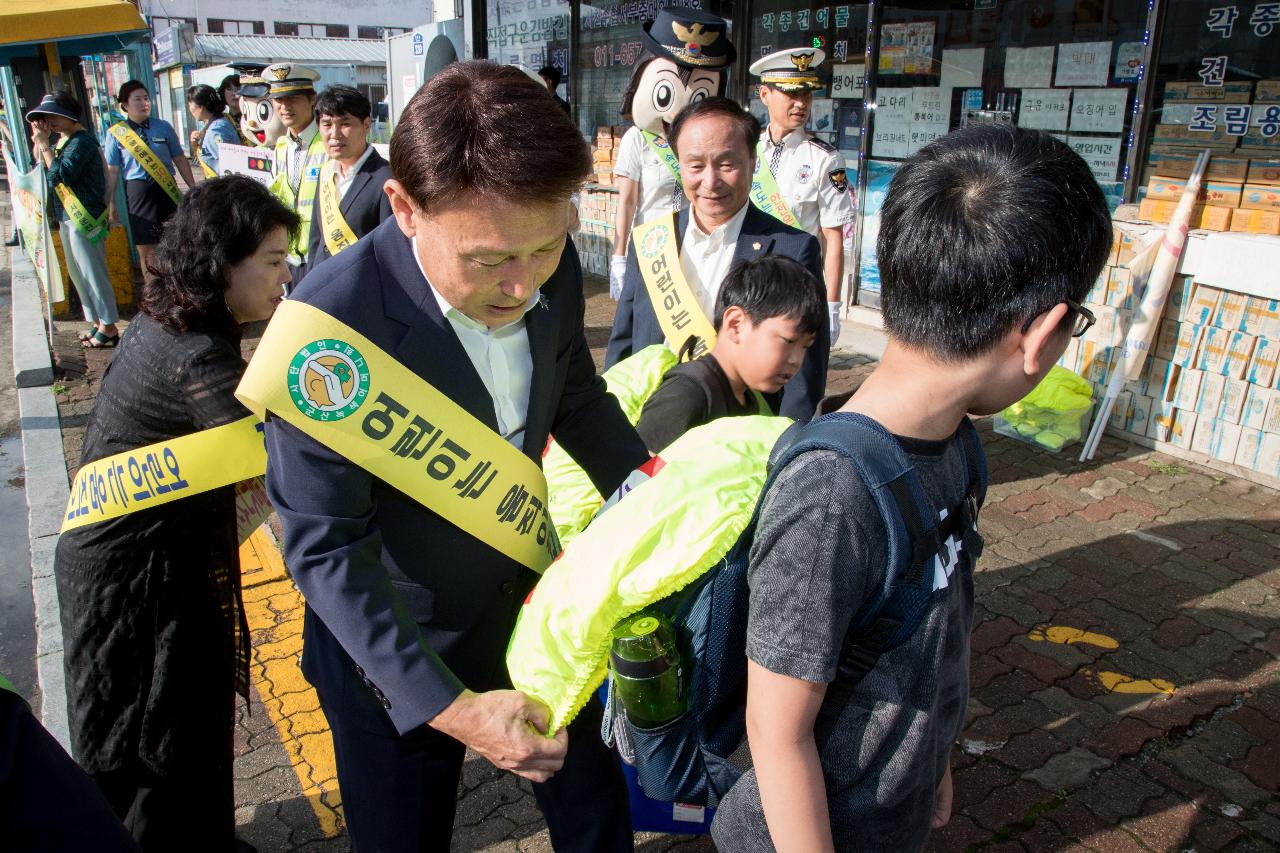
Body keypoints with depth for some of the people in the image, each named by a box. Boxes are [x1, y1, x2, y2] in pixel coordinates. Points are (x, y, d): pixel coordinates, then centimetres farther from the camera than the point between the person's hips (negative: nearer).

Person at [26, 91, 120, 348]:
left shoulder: (82, 141, -15)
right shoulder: (63, 141, 14)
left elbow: (61, 175, -23)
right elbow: (40, 169, 11)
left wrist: (44, 144, -17)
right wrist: (38, 141, 1)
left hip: (83, 218, -10)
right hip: (67, 218, 10)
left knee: (93, 272, -4)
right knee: (78, 273, 14)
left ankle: (109, 327, 2)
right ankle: (97, 322, 23)